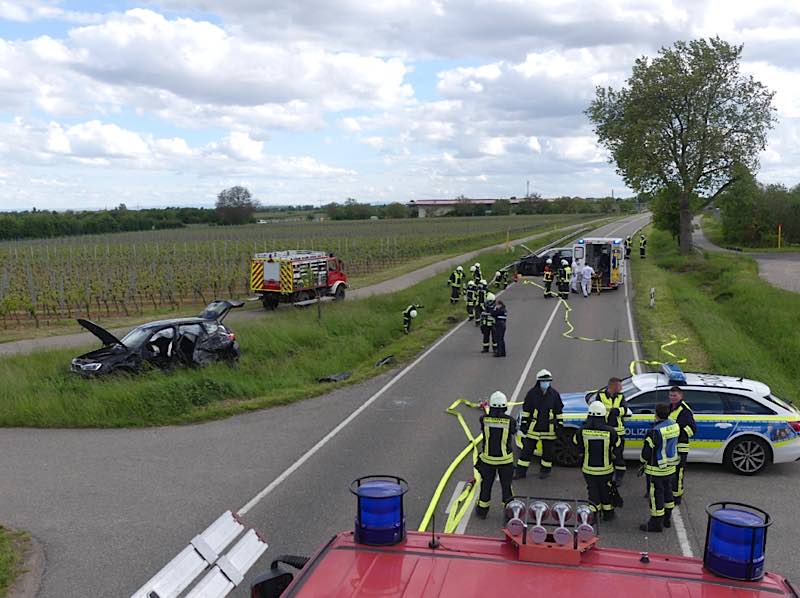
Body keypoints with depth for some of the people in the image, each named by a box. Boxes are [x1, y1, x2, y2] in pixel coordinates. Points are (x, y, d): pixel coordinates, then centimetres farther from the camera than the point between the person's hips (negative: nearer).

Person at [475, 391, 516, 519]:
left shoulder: (484, 419, -14)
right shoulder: (510, 421, -16)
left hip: (487, 458, 1)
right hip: (505, 459, -1)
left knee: (486, 484, 18)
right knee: (506, 485, 17)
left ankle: (482, 510, 32)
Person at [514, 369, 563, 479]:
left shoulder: (554, 394, -1)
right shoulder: (532, 393, -4)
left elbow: (559, 411, 6)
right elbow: (526, 410, 2)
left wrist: (559, 425, 5)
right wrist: (524, 424, 1)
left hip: (549, 429, 1)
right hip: (533, 428, -1)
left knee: (548, 451, 11)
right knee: (527, 449, 3)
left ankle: (545, 470, 29)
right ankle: (520, 471, 11)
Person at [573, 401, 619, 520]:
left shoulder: (582, 430, -18)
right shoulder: (610, 431, -19)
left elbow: (576, 442, 1)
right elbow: (617, 445, -3)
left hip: (588, 469, 0)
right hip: (605, 469, 0)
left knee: (593, 492, 17)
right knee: (606, 491, 21)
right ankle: (608, 513, 36)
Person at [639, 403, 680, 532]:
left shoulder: (655, 432, -27)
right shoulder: (674, 425, -3)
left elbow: (647, 451, -19)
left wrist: (643, 461, -1)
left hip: (657, 469, -8)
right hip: (670, 467, 8)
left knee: (656, 495, 3)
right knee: (667, 492, 20)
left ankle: (656, 523, 12)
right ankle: (667, 519, 33)